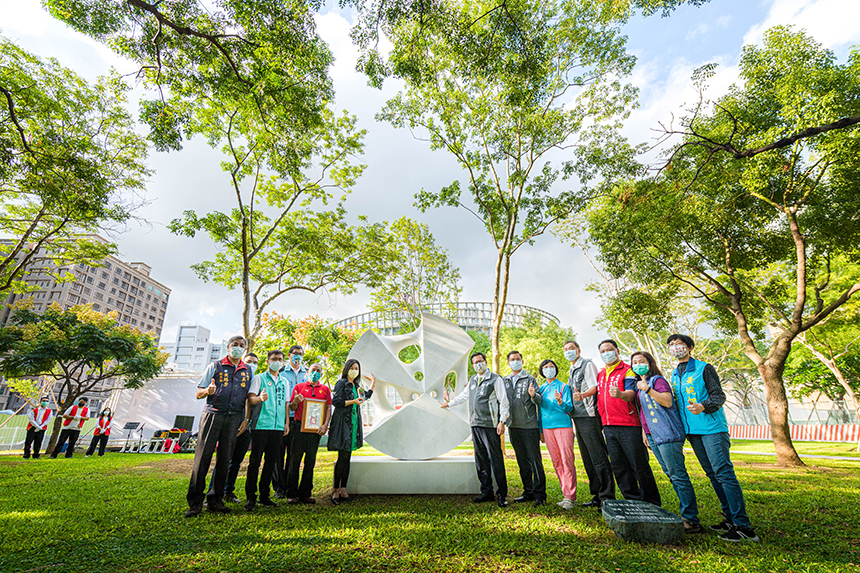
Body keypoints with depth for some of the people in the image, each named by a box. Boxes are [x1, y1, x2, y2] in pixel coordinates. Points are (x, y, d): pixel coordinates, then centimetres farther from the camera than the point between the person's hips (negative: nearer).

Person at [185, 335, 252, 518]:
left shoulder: (248, 371, 14)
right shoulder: (215, 366, 8)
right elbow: (198, 394, 6)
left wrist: (247, 419, 5)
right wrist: (208, 391, -17)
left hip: (234, 418, 2)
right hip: (213, 414, -2)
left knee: (225, 459, 4)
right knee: (203, 456, -5)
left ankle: (215, 500, 12)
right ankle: (195, 502, 3)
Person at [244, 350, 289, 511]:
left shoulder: (285, 381, 17)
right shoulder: (259, 378, 4)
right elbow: (250, 399, -5)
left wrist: (286, 422, 12)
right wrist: (260, 398, -27)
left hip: (278, 427, 4)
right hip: (262, 425, -4)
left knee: (271, 462, 7)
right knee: (255, 461, -2)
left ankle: (264, 495, 17)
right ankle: (250, 497, 7)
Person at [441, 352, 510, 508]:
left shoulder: (495, 379, -2)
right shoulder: (472, 380, 17)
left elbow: (503, 401, -5)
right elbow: (463, 395, 32)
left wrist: (502, 421, -11)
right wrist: (449, 404, 40)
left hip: (490, 425, -6)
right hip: (475, 425, 6)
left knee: (496, 460, -5)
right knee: (480, 460, 9)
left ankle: (501, 495, 5)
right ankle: (486, 492, 19)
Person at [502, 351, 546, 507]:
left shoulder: (529, 379, -2)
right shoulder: (504, 381, 11)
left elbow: (540, 400, -11)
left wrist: (534, 395, -31)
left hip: (529, 425, -5)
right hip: (513, 426, 5)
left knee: (535, 460, -3)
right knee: (522, 462, 13)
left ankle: (540, 494, 7)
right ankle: (528, 492, 23)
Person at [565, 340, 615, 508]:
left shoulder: (587, 364, -4)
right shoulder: (571, 371, 21)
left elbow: (594, 387, -15)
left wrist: (582, 395, -33)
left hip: (589, 416, -9)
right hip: (578, 418, 9)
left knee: (598, 457, -7)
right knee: (587, 459, 11)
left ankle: (607, 497, -1)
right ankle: (597, 496, 18)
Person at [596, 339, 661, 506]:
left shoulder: (627, 370, -4)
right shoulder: (600, 375, 15)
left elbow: (631, 394, -17)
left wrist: (620, 394, -38)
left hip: (628, 426, -6)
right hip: (609, 428, 6)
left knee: (640, 466, 1)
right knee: (619, 467, 10)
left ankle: (651, 503, 15)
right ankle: (633, 500, 22)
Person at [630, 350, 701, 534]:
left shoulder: (657, 380, -6)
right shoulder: (640, 384, 18)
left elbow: (668, 401, -20)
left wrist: (648, 389, -27)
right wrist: (645, 433, 22)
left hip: (667, 435, -9)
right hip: (654, 436, 9)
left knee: (678, 475, -7)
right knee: (670, 475, 12)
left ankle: (691, 520, -2)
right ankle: (686, 513, 20)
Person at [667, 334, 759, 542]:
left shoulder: (704, 368, -5)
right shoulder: (675, 374, 13)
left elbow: (719, 396, -10)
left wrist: (703, 406, -28)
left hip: (712, 428, -6)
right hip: (692, 431, 7)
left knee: (724, 473, -8)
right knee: (713, 475, 11)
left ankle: (743, 525, -2)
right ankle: (730, 517, 20)